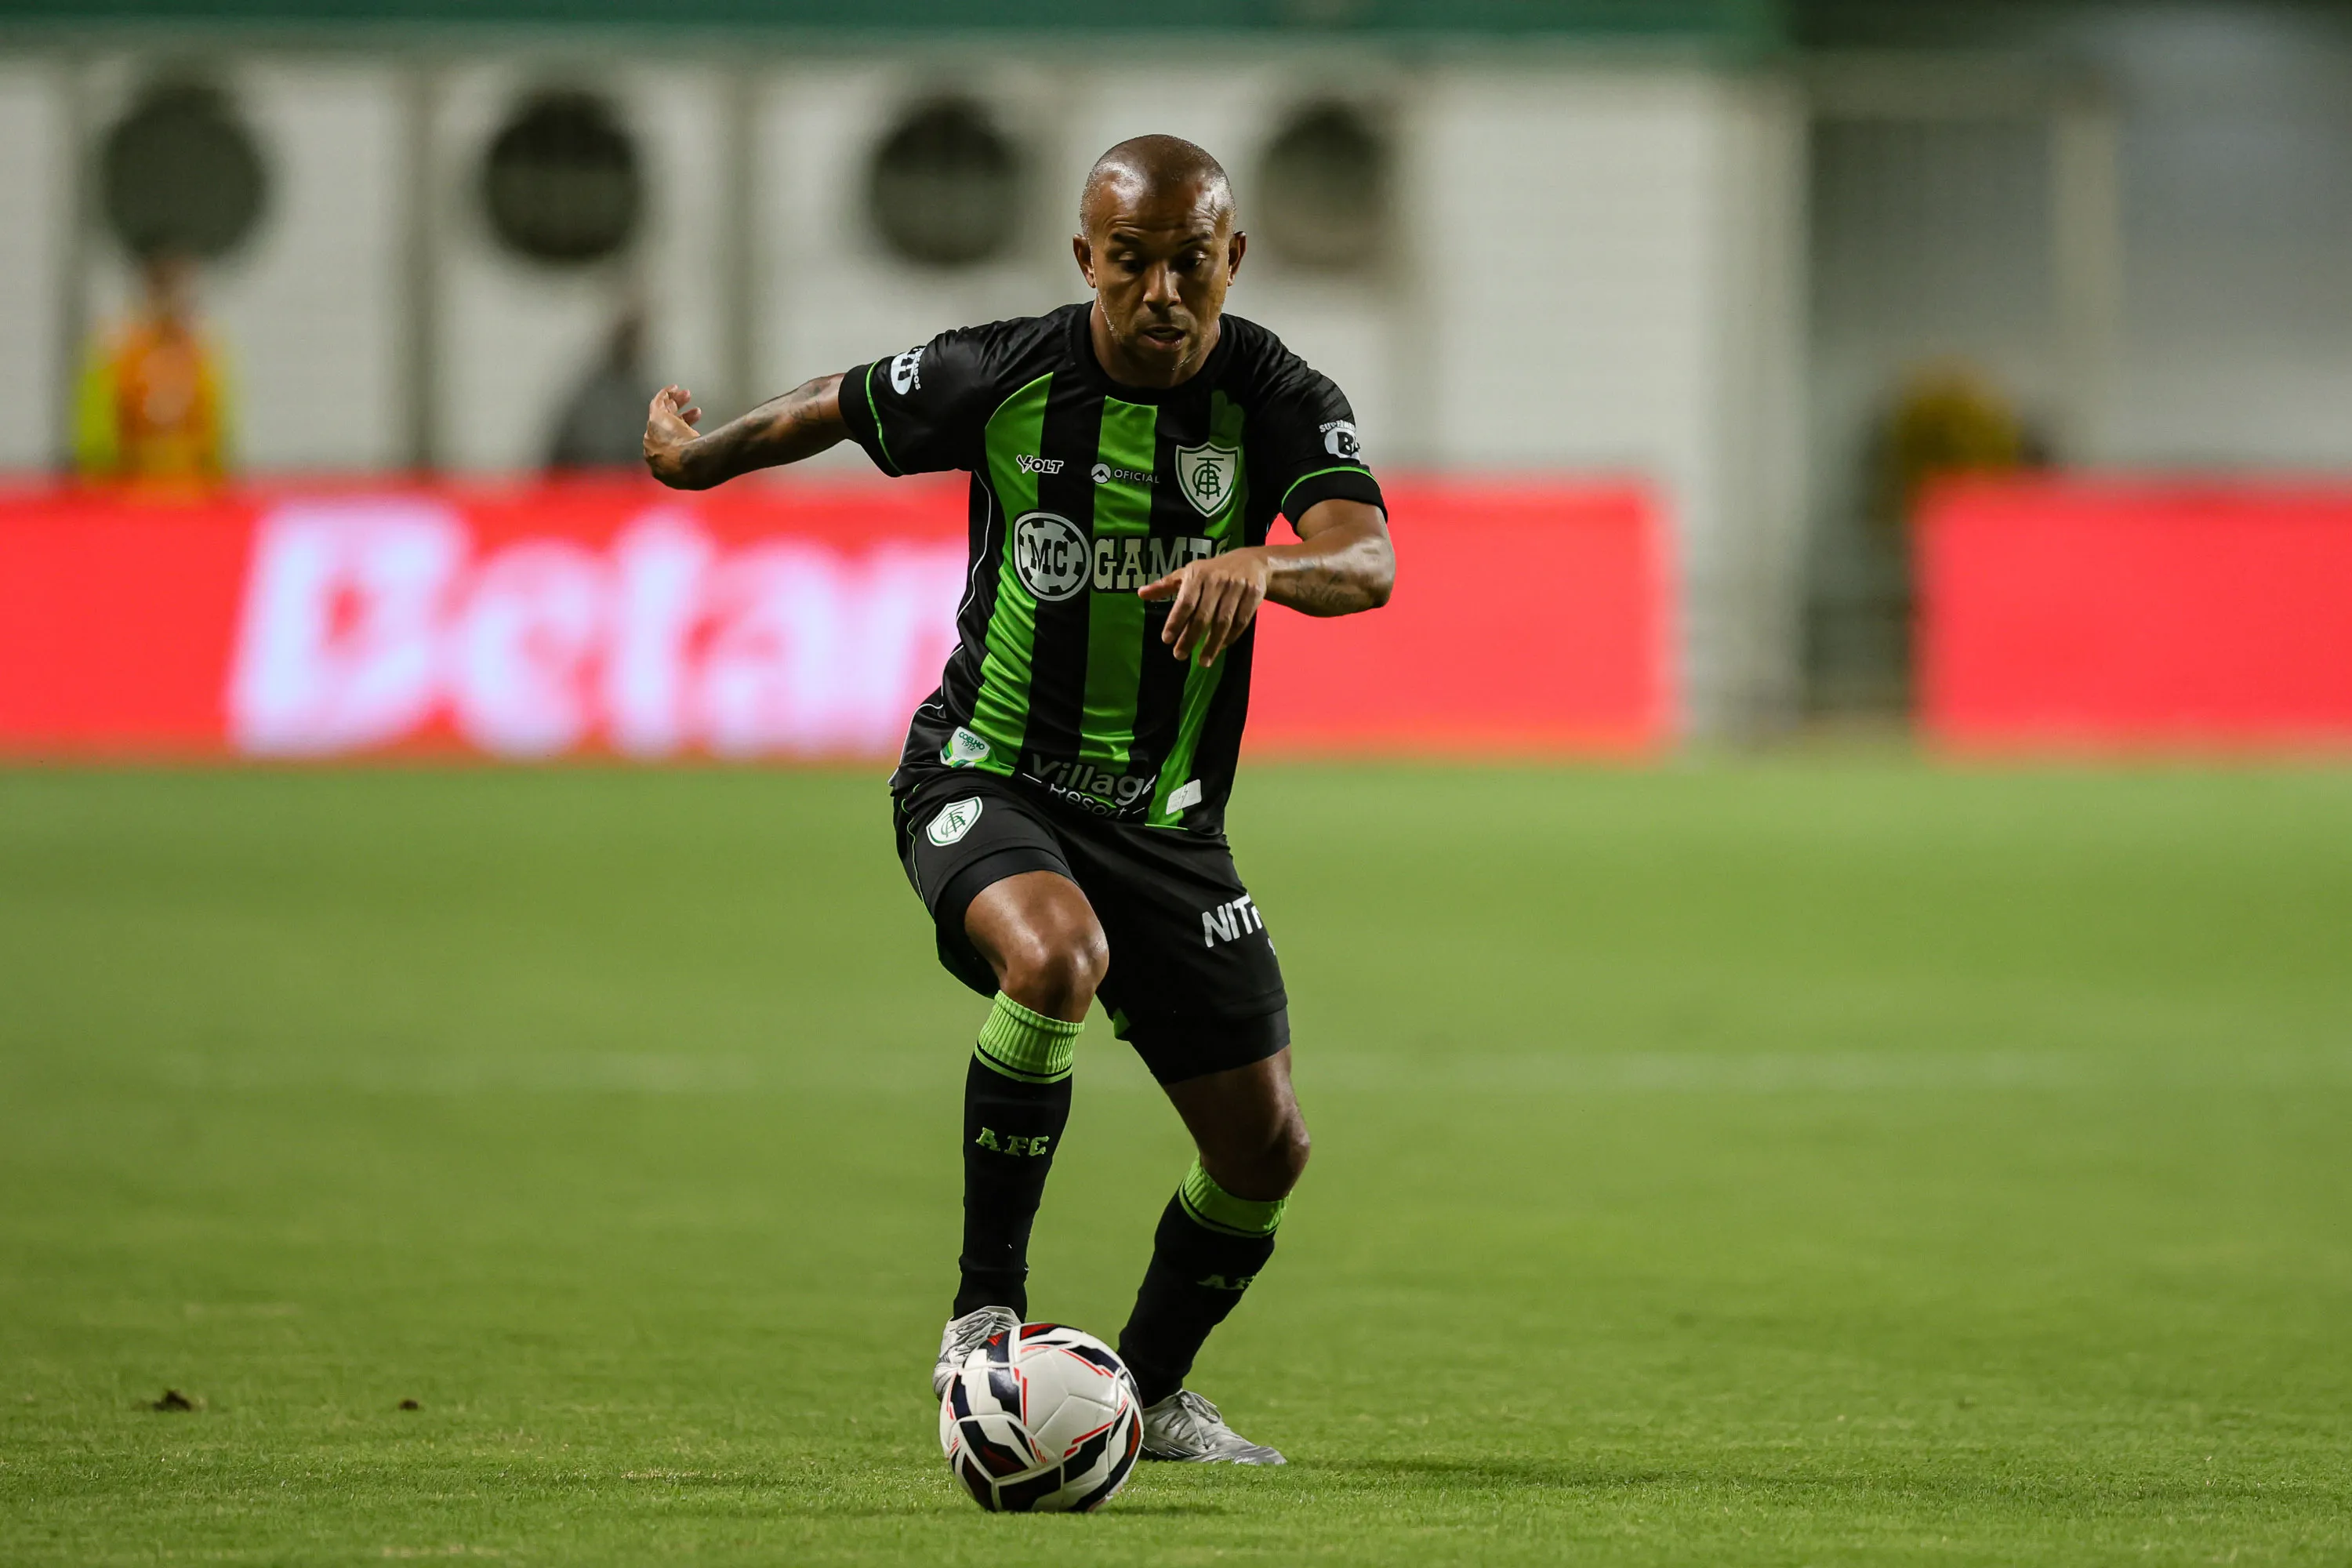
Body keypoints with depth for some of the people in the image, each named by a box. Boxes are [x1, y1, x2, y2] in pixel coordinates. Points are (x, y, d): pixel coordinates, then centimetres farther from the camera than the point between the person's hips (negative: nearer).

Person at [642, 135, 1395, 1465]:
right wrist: (700, 453, 22)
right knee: (1056, 956, -36)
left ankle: (1151, 1390, 32)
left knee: (1265, 1151, 3)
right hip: (985, 779, -3)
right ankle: (986, 1316, -21)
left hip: (1166, 819, 3)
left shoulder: (1279, 400, -13)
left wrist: (1261, 568, -51)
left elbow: (1368, 563, -30)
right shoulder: (1001, 378, -13)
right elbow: (839, 407, 8)